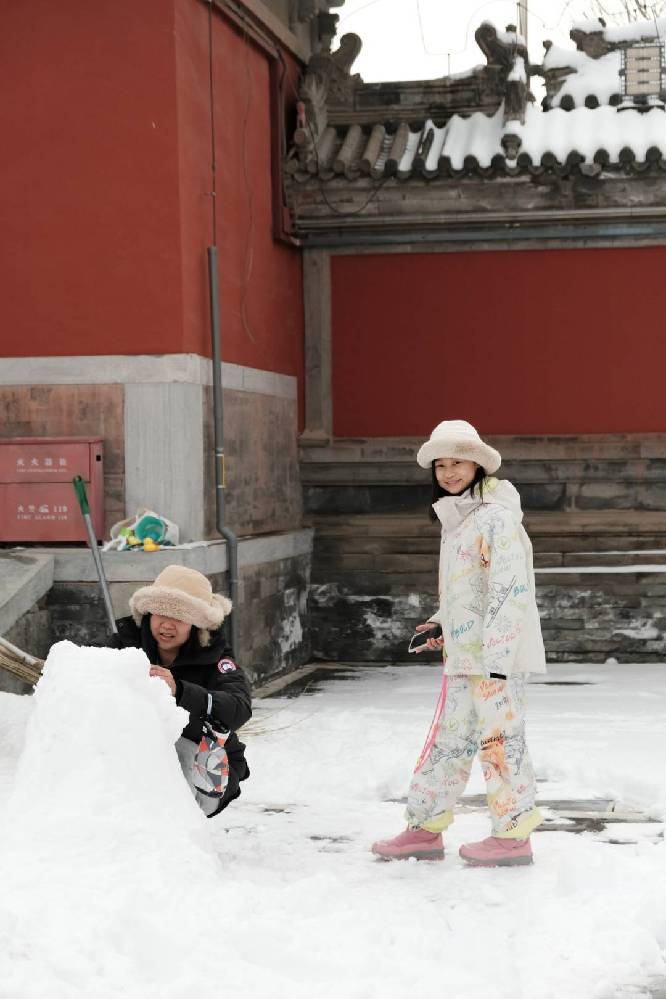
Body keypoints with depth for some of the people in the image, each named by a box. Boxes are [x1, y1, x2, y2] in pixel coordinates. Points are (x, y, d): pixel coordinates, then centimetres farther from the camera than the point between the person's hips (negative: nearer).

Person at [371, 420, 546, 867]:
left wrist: (496, 658, -22)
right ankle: (425, 829, 18)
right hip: (463, 655, 9)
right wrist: (443, 623, 15)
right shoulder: (456, 519, 16)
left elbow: (509, 589, -19)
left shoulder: (495, 518, -13)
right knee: (449, 740, 12)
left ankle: (513, 835, 8)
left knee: (499, 740, -2)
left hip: (499, 654, -9)